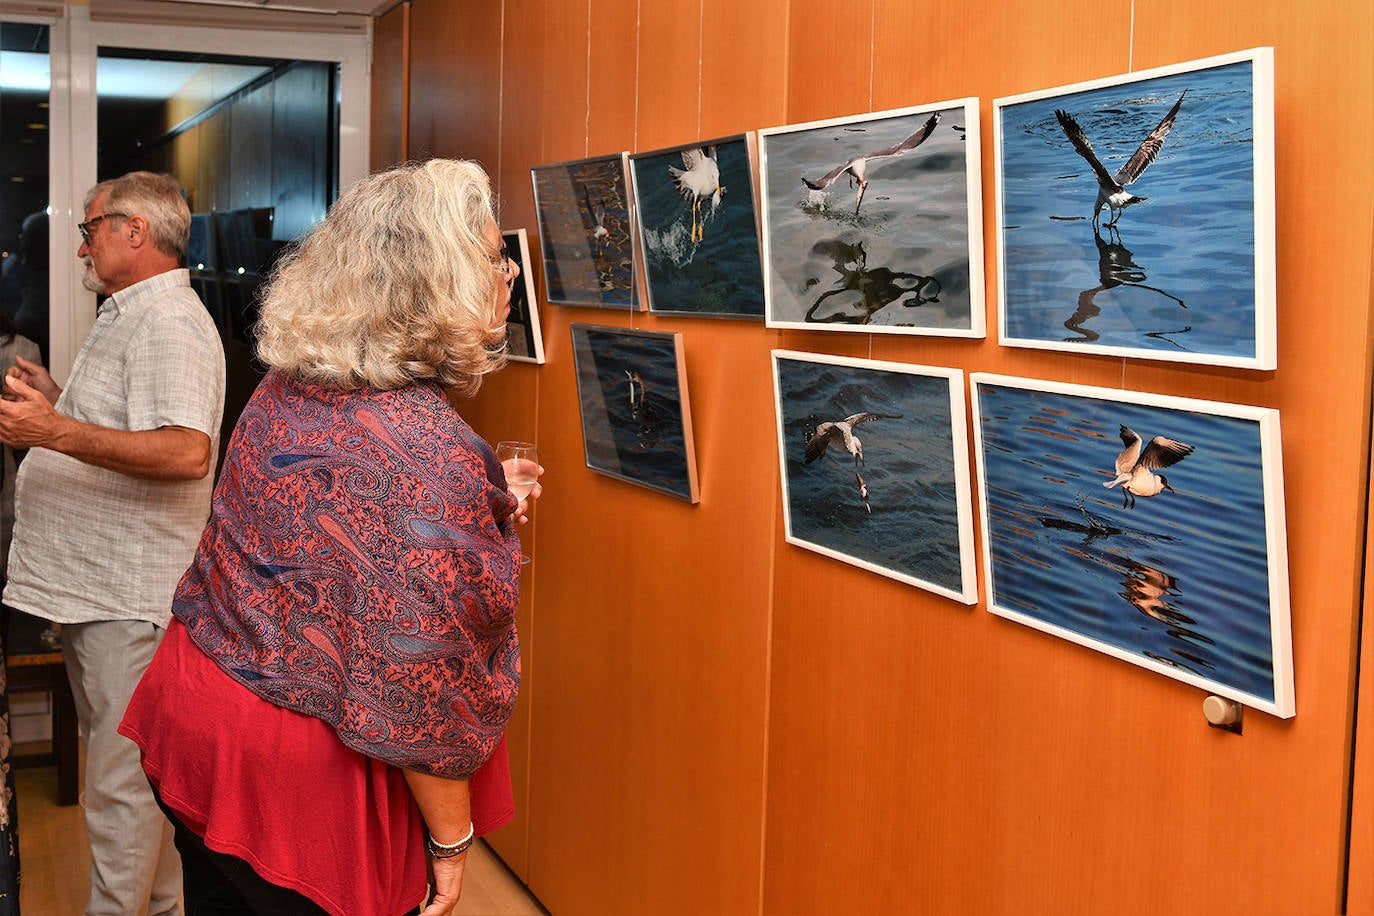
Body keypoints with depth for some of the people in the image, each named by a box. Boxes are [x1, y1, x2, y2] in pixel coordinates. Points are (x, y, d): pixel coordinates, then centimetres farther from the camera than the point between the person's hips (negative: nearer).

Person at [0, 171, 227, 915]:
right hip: (94, 588, 11)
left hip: (126, 600, -11)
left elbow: (185, 452, -32)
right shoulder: (129, 317, 19)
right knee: (128, 769, 19)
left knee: (122, 784, -4)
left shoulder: (166, 323, -16)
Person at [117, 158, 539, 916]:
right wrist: (452, 842, -13)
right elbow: (419, 689, -25)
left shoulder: (285, 390, 0)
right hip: (299, 777, -8)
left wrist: (478, 512, 16)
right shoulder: (432, 455, -26)